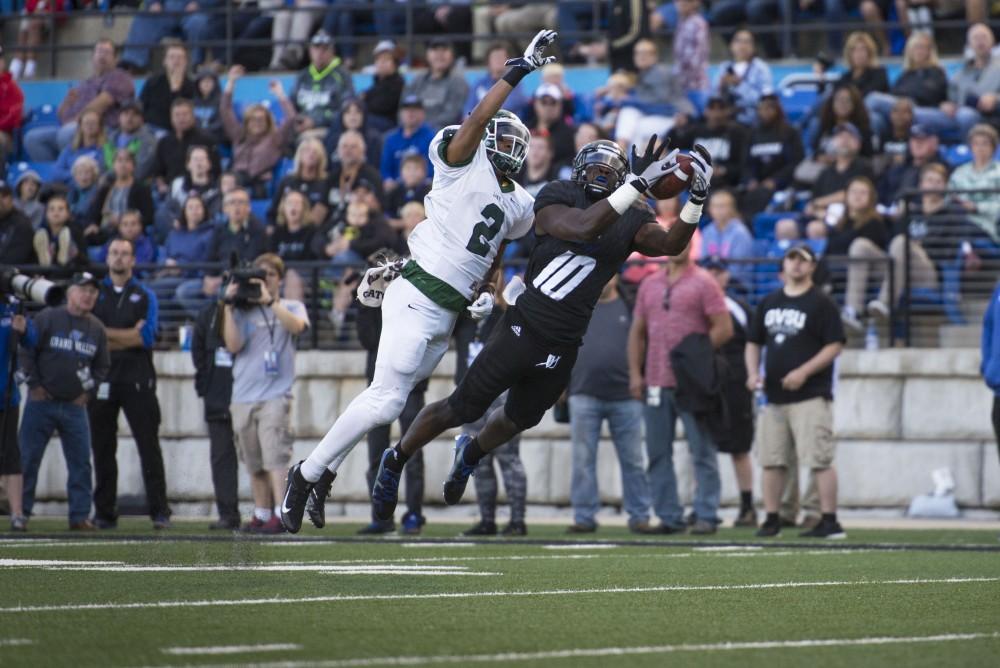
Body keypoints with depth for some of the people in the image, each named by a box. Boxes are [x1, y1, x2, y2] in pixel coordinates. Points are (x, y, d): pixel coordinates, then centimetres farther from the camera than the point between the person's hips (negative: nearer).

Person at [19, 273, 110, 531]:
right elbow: (26, 352, -4)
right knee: (27, 459, -3)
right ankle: (20, 513, 3)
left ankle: (80, 516, 3)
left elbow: (102, 365, 18)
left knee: (81, 462, -1)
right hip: (41, 402, -3)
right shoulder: (47, 318, -4)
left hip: (75, 405, 3)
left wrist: (89, 392, 8)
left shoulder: (97, 328, 8)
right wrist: (34, 385, -7)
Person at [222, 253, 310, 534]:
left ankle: (280, 514, -23)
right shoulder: (243, 311, 13)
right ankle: (262, 514, 15)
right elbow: (233, 345, -1)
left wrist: (269, 301, -17)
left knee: (275, 455, -17)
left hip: (276, 393, -3)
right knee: (253, 462, 7)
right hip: (244, 395, 3)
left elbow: (296, 325, -14)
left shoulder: (291, 307, 10)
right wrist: (229, 307, -5)